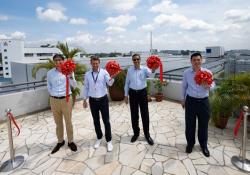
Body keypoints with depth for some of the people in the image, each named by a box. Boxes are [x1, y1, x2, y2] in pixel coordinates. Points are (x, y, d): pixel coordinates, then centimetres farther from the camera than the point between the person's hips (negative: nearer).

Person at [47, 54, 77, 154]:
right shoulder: (50, 73, 1)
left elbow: (74, 86, -9)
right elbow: (49, 87, 13)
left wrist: (70, 76, -22)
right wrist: (53, 94, 6)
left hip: (66, 99, -2)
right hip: (54, 100, 2)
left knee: (68, 122, 7)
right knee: (58, 123, 14)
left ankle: (70, 141, 24)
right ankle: (60, 141, 31)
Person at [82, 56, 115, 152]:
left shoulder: (104, 72, -7)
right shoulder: (87, 74, 2)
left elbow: (110, 83, -20)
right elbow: (86, 87, 8)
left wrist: (112, 77, -40)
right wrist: (85, 99, 8)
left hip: (103, 99, -2)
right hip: (92, 100, 3)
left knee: (106, 121, 3)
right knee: (96, 121, 14)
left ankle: (109, 141, 18)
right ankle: (99, 138, 34)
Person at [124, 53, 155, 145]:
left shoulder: (144, 69, -5)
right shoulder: (129, 70, 0)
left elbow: (150, 73, -27)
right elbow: (127, 83, 6)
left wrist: (153, 70, -50)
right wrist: (126, 95, 5)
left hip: (142, 93, -1)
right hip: (133, 93, 2)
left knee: (145, 115, 5)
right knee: (134, 115, 11)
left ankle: (147, 134, 22)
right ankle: (136, 133, 30)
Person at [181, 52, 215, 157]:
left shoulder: (207, 72, -4)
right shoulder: (186, 73, -1)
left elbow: (213, 85, -2)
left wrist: (208, 86, -26)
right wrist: (183, 99, 12)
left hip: (203, 101, 0)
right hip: (190, 101, 0)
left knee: (203, 125, 11)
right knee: (189, 124, 9)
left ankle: (204, 145, 33)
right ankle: (190, 143, 31)